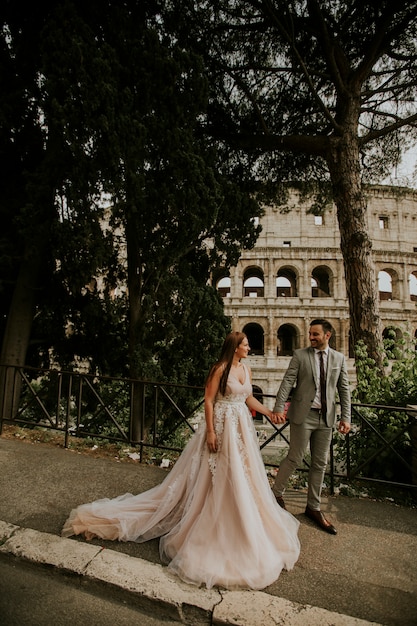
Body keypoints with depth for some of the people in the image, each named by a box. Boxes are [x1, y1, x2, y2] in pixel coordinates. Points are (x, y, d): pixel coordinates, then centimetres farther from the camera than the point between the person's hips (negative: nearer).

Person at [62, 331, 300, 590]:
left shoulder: (246, 369, 6)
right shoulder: (220, 368, -16)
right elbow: (208, 400, -16)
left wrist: (270, 413, 9)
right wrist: (210, 431, -19)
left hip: (242, 427, 7)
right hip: (222, 427, -7)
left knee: (242, 476, 17)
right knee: (220, 478, 3)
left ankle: (242, 520, 39)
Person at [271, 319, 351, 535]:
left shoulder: (339, 358, 6)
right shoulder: (300, 355, -3)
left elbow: (344, 389, 8)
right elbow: (287, 382, -9)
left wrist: (346, 417, 1)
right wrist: (278, 408, -18)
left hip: (326, 418, 4)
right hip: (303, 415, -4)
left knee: (320, 464, 13)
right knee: (294, 458, 3)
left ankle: (313, 508, 29)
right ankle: (276, 493, 27)